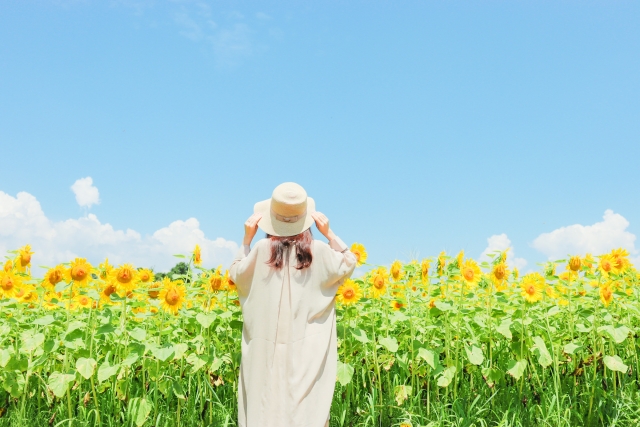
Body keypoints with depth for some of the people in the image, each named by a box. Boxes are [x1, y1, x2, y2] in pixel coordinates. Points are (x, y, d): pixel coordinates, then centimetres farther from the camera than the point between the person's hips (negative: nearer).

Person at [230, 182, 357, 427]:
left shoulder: (262, 250, -10)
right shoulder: (319, 251, -9)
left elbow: (236, 275, 7)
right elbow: (348, 265, 11)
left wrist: (246, 239, 7)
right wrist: (329, 233, 4)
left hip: (268, 349, 0)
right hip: (308, 349, 0)